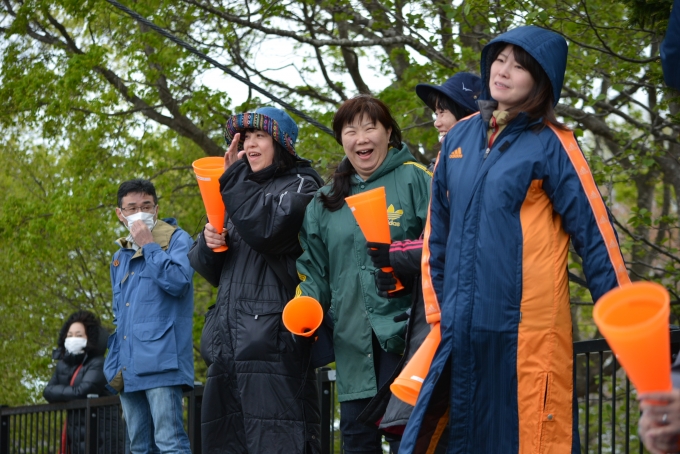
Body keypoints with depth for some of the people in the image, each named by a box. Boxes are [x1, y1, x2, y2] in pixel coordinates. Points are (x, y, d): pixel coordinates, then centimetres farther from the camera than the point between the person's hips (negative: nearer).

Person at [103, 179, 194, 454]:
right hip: (129, 368, 8)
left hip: (160, 362, -8)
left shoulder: (177, 240, 1)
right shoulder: (120, 257, 22)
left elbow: (178, 282, -17)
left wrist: (149, 245, -9)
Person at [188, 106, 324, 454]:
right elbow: (208, 269, 24)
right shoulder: (244, 190, 26)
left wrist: (234, 177, -7)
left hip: (273, 340, -8)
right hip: (229, 344, 8)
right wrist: (209, 242, 1)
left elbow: (267, 228, -17)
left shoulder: (299, 186, 4)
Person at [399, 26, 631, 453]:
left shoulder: (552, 145, -4)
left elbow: (594, 234, -6)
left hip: (527, 327, -5)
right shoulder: (460, 138, 12)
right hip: (463, 326, 5)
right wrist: (437, 309, 19)